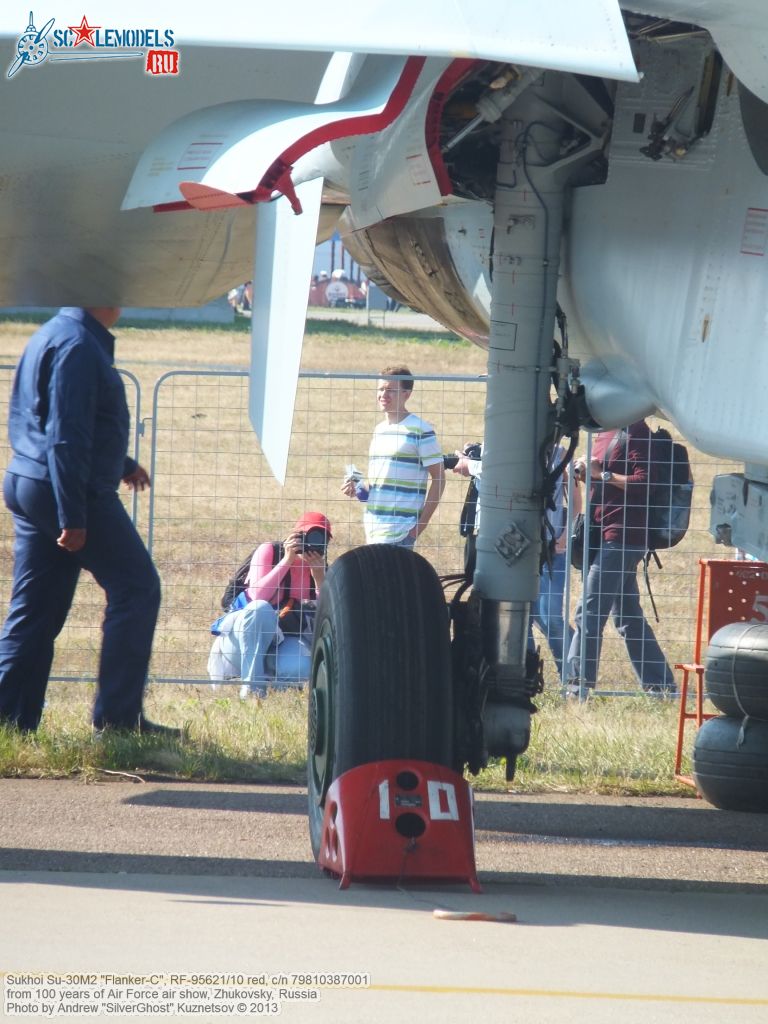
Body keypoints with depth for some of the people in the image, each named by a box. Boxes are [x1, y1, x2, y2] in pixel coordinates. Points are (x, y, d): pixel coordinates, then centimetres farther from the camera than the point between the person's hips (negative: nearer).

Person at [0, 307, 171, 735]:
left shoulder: (52, 336, 17)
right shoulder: (78, 345, -16)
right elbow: (66, 439, -21)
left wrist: (122, 465, 41)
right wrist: (73, 517, -23)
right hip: (77, 492, -10)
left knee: (35, 607, 9)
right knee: (137, 588, -2)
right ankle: (119, 714, -3)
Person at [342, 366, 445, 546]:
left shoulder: (420, 430, -6)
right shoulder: (379, 430, 17)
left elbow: (439, 478, -5)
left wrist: (422, 523, -11)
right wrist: (359, 490, 6)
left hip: (399, 531, -7)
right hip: (373, 528, 7)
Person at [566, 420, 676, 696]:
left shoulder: (634, 432, -12)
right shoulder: (606, 433, 16)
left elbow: (643, 482, -21)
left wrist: (602, 474, -19)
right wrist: (586, 473, 4)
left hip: (621, 536, -10)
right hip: (604, 536, 10)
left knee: (589, 612, -10)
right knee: (628, 617, 14)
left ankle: (578, 685, -9)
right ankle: (659, 685, 18)